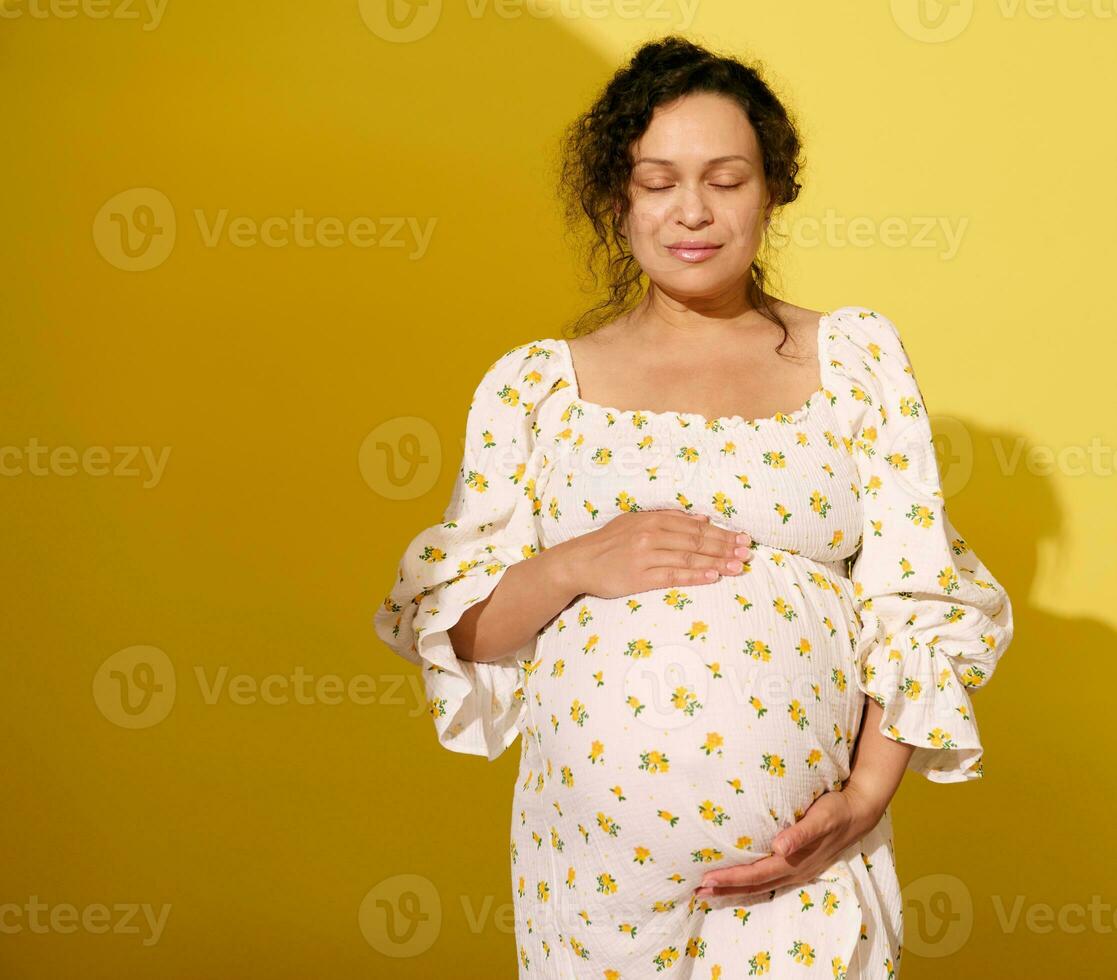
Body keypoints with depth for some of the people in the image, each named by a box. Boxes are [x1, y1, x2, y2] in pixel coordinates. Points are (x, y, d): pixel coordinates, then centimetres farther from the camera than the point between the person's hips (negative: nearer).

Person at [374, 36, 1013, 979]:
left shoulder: (857, 354, 6)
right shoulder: (535, 384, 6)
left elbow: (919, 598, 2)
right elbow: (445, 620, 4)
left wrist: (866, 797, -9)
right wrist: (573, 566, -14)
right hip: (595, 855, 0)